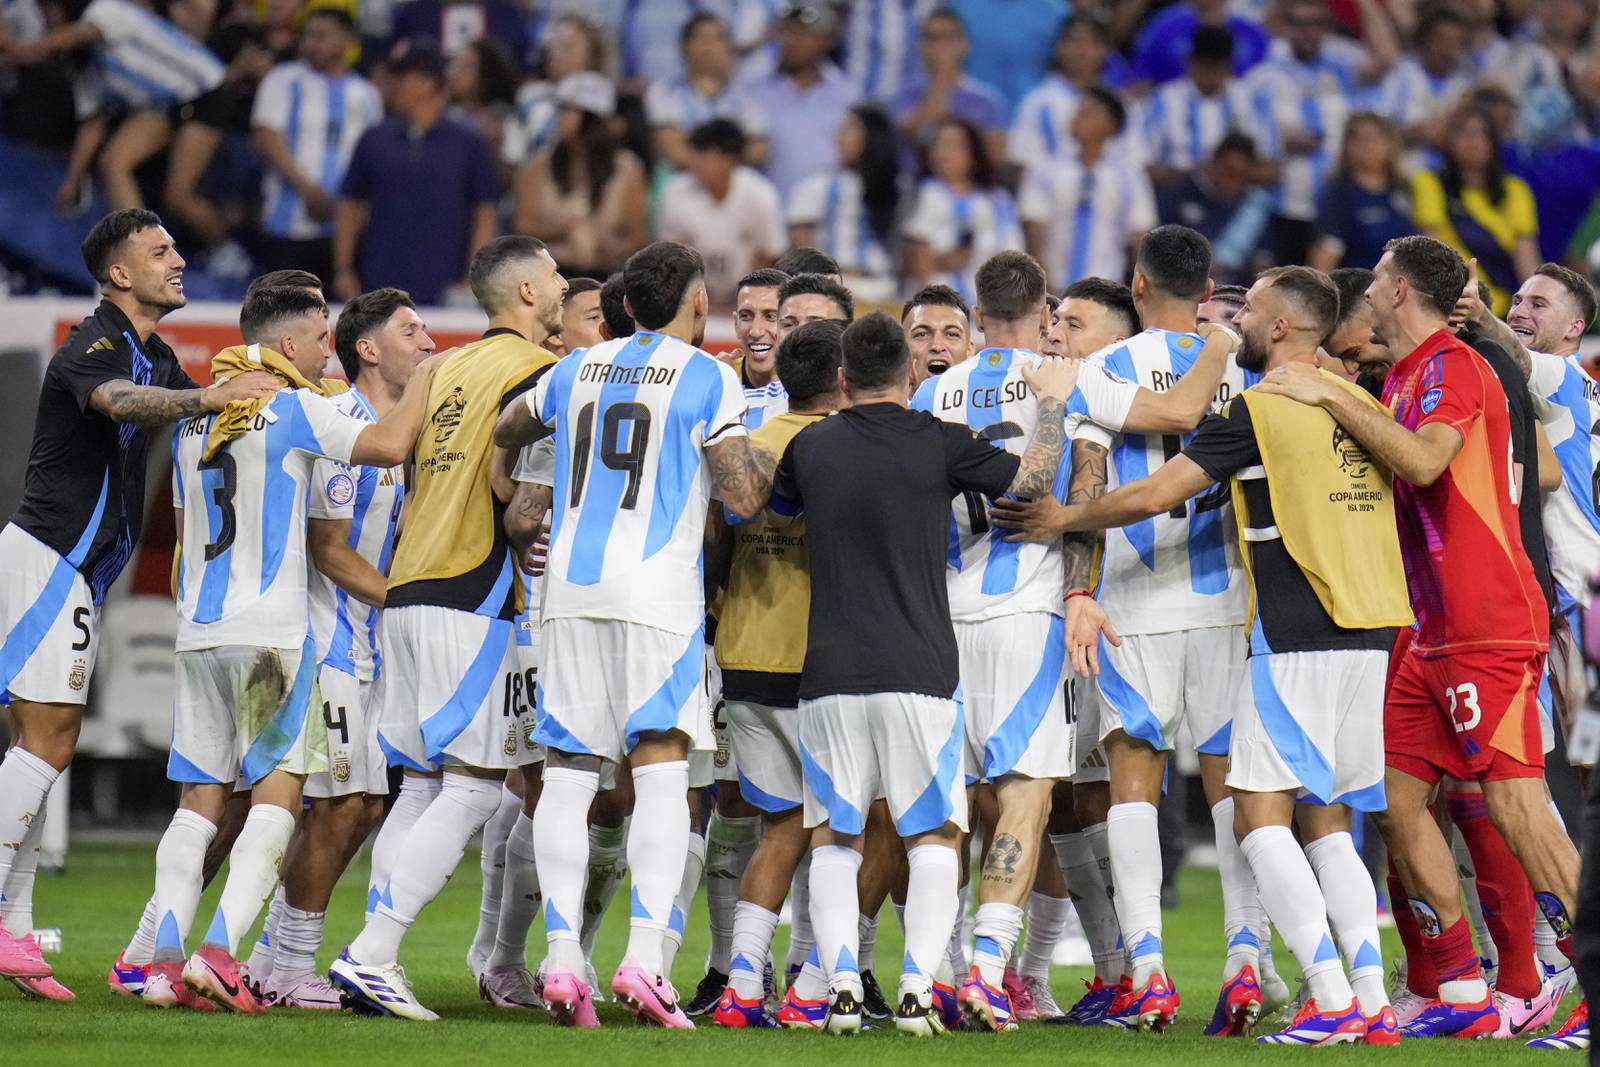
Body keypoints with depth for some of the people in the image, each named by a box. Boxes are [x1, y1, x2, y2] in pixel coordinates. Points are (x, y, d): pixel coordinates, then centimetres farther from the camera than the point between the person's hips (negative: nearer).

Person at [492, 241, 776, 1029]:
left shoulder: (577, 371, 14)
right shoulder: (707, 379, -1)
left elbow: (506, 433, 31)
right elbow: (743, 498, -8)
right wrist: (772, 464, 12)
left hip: (571, 587, 4)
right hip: (655, 589, -4)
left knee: (567, 776, 5)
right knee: (661, 774, -5)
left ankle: (561, 960, -4)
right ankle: (644, 956, -18)